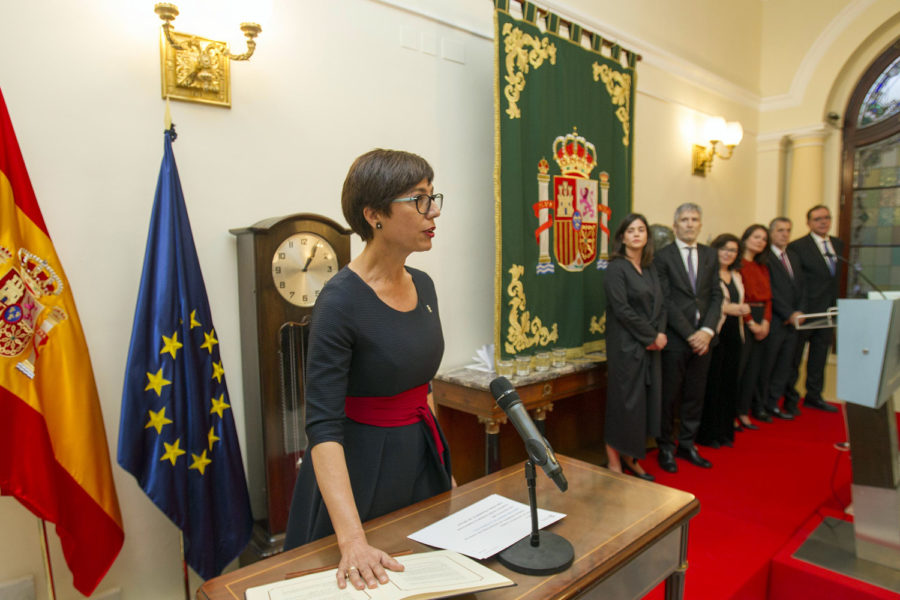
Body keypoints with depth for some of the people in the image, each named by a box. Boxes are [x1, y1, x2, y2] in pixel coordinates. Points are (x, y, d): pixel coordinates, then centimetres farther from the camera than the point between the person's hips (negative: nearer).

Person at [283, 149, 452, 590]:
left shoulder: (423, 286, 0)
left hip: (421, 455, 7)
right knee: (375, 584, 15)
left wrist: (443, 466, 14)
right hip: (361, 466, -7)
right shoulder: (341, 300, -22)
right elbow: (323, 425, -26)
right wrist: (353, 540, -33)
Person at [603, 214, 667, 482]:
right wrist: (651, 336, -12)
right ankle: (614, 463, 12)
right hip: (626, 346, -7)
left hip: (651, 346, 7)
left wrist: (661, 333, -5)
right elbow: (622, 309, -16)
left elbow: (660, 304, 12)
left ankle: (631, 459, 23)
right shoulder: (616, 268, -9)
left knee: (646, 401, 9)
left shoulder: (649, 268, 14)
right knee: (624, 402, -2)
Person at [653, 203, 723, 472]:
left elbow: (716, 295, 8)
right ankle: (666, 448, 19)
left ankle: (687, 445, 28)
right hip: (675, 339, -5)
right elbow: (666, 301, -9)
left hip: (702, 338, 5)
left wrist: (707, 330, -6)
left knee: (695, 395, 13)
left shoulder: (710, 254, 11)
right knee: (669, 396, 4)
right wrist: (689, 334, -13)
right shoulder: (663, 256, -5)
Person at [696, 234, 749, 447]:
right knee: (711, 383, -2)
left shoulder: (736, 276, 18)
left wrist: (743, 309, 4)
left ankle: (725, 431, 24)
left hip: (734, 334, 8)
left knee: (729, 383, 12)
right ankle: (707, 434, 10)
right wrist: (726, 308, -18)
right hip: (715, 335, -8)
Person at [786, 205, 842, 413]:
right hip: (806, 312, -6)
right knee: (794, 355, 5)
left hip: (828, 310, 6)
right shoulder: (798, 246, -10)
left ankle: (814, 395, 28)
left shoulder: (838, 244, 12)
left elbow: (836, 277, 14)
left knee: (820, 355, 15)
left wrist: (836, 306, 7)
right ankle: (789, 396, 18)